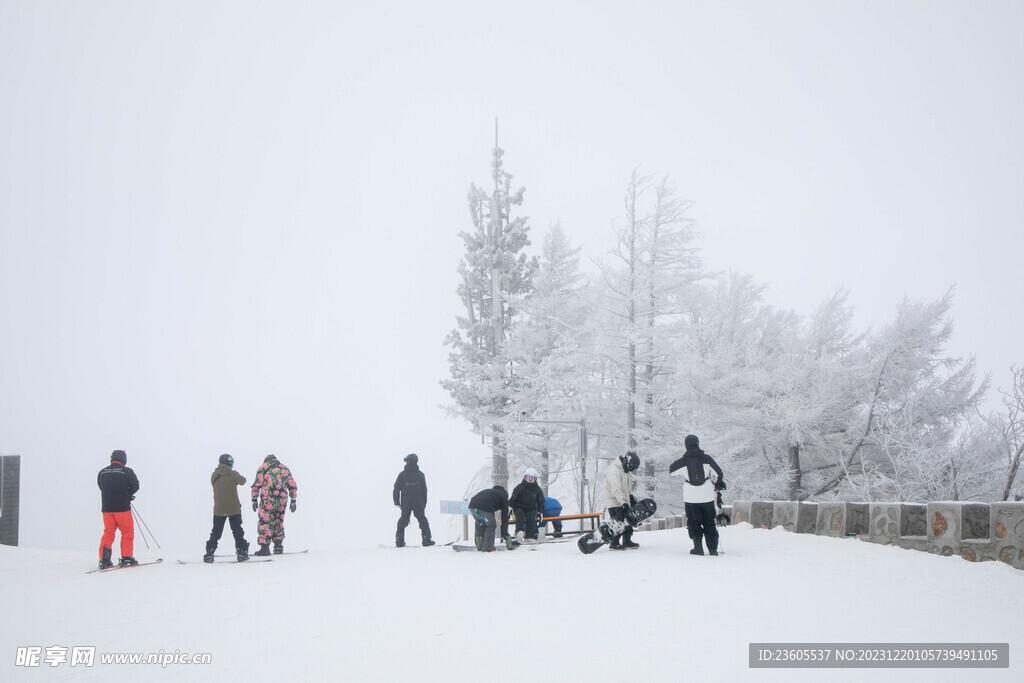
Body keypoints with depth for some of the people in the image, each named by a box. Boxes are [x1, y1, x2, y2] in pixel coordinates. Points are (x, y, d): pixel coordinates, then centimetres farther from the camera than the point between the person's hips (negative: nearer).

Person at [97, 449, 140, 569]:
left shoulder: (102, 472, 7)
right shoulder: (127, 471, -6)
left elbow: (102, 487, 13)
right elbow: (135, 487, -5)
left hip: (107, 508, 4)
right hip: (122, 507, -4)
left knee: (108, 532, 11)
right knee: (127, 532, 7)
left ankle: (104, 560, 5)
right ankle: (126, 558, 4)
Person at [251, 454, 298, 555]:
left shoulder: (263, 467, 9)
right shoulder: (285, 469, 19)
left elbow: (257, 484, 0)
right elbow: (293, 486, 16)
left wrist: (254, 499, 1)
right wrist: (293, 501, 17)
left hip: (267, 500, -4)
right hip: (282, 500, 4)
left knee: (265, 522, -2)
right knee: (279, 523, 16)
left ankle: (264, 547, -7)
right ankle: (278, 546, 15)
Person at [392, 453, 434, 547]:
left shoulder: (402, 474, -2)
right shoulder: (420, 474, 1)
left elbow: (396, 488, -2)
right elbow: (424, 490, 4)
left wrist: (396, 501, 5)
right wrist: (424, 503, 11)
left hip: (405, 504, 0)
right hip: (418, 504, 0)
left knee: (403, 522, 10)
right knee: (423, 521, 7)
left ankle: (399, 540, 4)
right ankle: (426, 540, -1)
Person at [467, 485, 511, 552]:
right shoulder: (504, 497, 24)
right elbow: (504, 516, 23)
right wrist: (505, 534, 27)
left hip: (472, 506, 6)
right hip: (485, 508, -6)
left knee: (480, 524, 27)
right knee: (491, 525, 15)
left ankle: (480, 547, 29)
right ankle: (487, 548, 10)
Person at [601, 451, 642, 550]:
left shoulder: (624, 470, 11)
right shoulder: (614, 471, -23)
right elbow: (615, 490, -31)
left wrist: (630, 497, 30)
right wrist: (623, 502, -35)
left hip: (622, 502, 10)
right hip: (613, 502, -10)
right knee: (618, 523, -11)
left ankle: (627, 542, 20)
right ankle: (613, 544, -1)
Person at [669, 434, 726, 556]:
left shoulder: (682, 462, -4)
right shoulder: (707, 458, -3)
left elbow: (671, 470, 13)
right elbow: (719, 473, 1)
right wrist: (719, 484, 20)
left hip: (691, 498, -1)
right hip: (707, 497, 1)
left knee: (694, 523, 10)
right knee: (709, 523, 11)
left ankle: (698, 547, 2)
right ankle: (713, 548, 9)